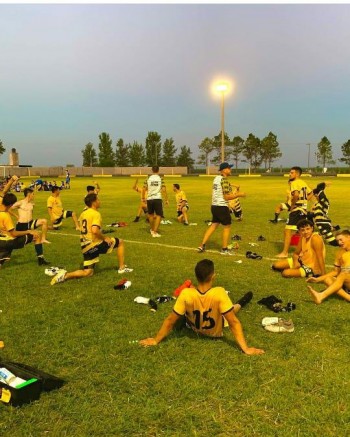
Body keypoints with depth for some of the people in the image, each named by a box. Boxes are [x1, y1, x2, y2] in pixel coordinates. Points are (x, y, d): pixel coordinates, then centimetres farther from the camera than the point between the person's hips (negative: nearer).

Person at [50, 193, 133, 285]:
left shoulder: (83, 213, 14)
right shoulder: (96, 214, -12)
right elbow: (95, 230, -28)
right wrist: (105, 238, -13)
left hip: (85, 247, 8)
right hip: (95, 244, -8)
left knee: (88, 273, 14)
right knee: (120, 242, 10)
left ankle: (65, 275, -6)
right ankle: (122, 268, 15)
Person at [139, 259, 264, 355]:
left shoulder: (186, 294, -34)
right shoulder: (219, 293, -38)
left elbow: (170, 321, -25)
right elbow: (234, 322, -33)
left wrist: (155, 340, -12)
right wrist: (246, 349, -24)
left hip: (194, 329, 1)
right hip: (216, 332, 0)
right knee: (231, 310, 27)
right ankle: (240, 304, 59)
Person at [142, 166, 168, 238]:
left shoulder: (148, 179, 4)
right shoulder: (160, 179, -1)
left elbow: (144, 189, 3)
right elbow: (164, 189, -6)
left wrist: (143, 198, 16)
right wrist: (166, 200, 0)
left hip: (149, 199, 3)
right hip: (157, 198, -3)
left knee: (151, 215, 20)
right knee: (158, 215, 2)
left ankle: (152, 230, 37)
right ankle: (155, 232, -7)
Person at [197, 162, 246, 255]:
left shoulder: (216, 178, 11)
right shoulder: (224, 180, -16)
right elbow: (227, 197, -19)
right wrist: (238, 195, -8)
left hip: (214, 206, 8)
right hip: (222, 207, -8)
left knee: (213, 225, 14)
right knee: (227, 227, 5)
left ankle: (202, 246, 12)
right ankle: (224, 249, 11)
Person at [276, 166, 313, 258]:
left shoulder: (294, 183, -12)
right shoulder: (303, 183, 15)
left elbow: (296, 194, -29)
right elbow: (311, 193, 23)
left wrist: (292, 204, -16)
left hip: (296, 210, -9)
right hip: (304, 209, 9)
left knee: (287, 230, -7)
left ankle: (285, 252, -8)